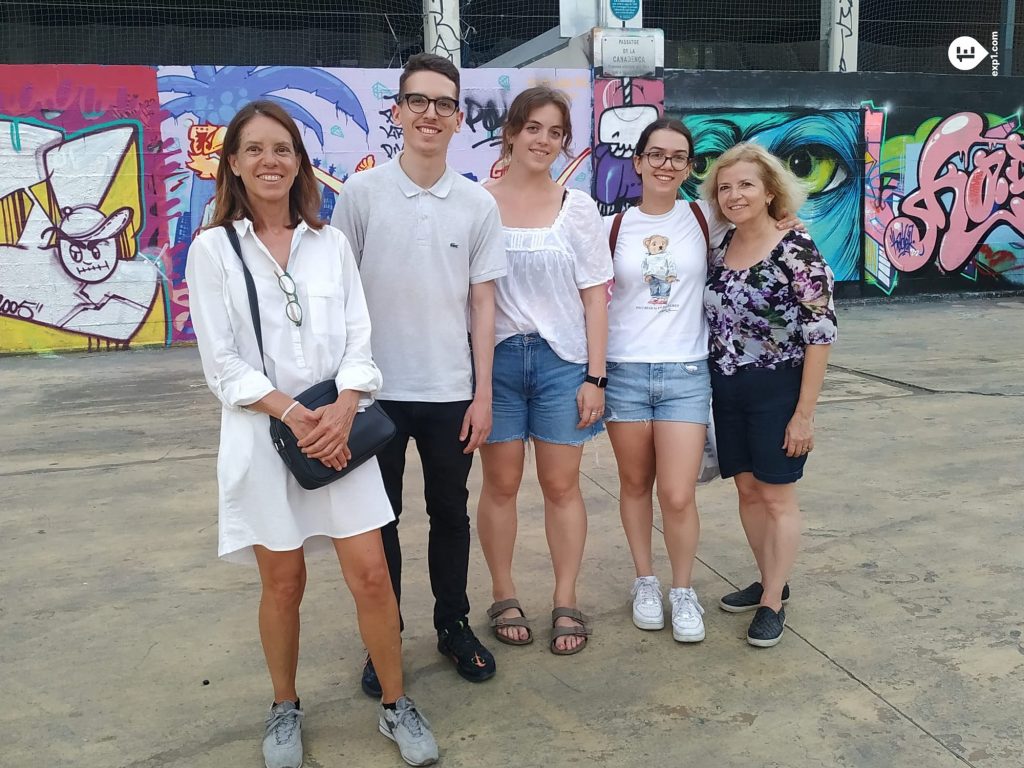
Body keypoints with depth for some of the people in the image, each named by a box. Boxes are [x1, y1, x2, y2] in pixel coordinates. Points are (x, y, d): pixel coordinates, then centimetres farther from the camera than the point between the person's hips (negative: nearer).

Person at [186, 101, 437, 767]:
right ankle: (286, 710, 31)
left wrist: (343, 411, -13)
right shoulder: (213, 249, -1)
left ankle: (396, 706, 19)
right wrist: (293, 414, -15)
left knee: (371, 574, -1)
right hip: (261, 433, -1)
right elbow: (222, 363, -5)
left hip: (338, 427, 2)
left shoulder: (331, 243, 6)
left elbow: (358, 339, 4)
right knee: (283, 581, 9)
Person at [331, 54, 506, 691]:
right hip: (376, 390, -1)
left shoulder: (479, 204, 1)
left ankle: (454, 625, 32)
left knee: (451, 515, 14)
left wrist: (483, 394, 0)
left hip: (450, 392, 1)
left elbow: (482, 302, 3)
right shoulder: (361, 194, -3)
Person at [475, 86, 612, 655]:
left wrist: (595, 376, -3)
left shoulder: (578, 207, 3)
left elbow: (594, 298, 3)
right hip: (496, 356, 0)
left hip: (562, 358, 1)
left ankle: (567, 602, 19)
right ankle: (505, 597, 22)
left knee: (562, 484, 5)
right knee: (501, 482, 7)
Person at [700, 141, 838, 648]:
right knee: (747, 490, 14)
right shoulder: (720, 250, 5)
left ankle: (772, 602, 16)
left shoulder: (796, 252, -15)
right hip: (727, 392, 6)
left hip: (777, 391, -6)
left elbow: (820, 335, -15)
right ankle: (770, 582, 30)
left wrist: (804, 413, -15)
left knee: (776, 495, 4)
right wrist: (713, 386, 11)